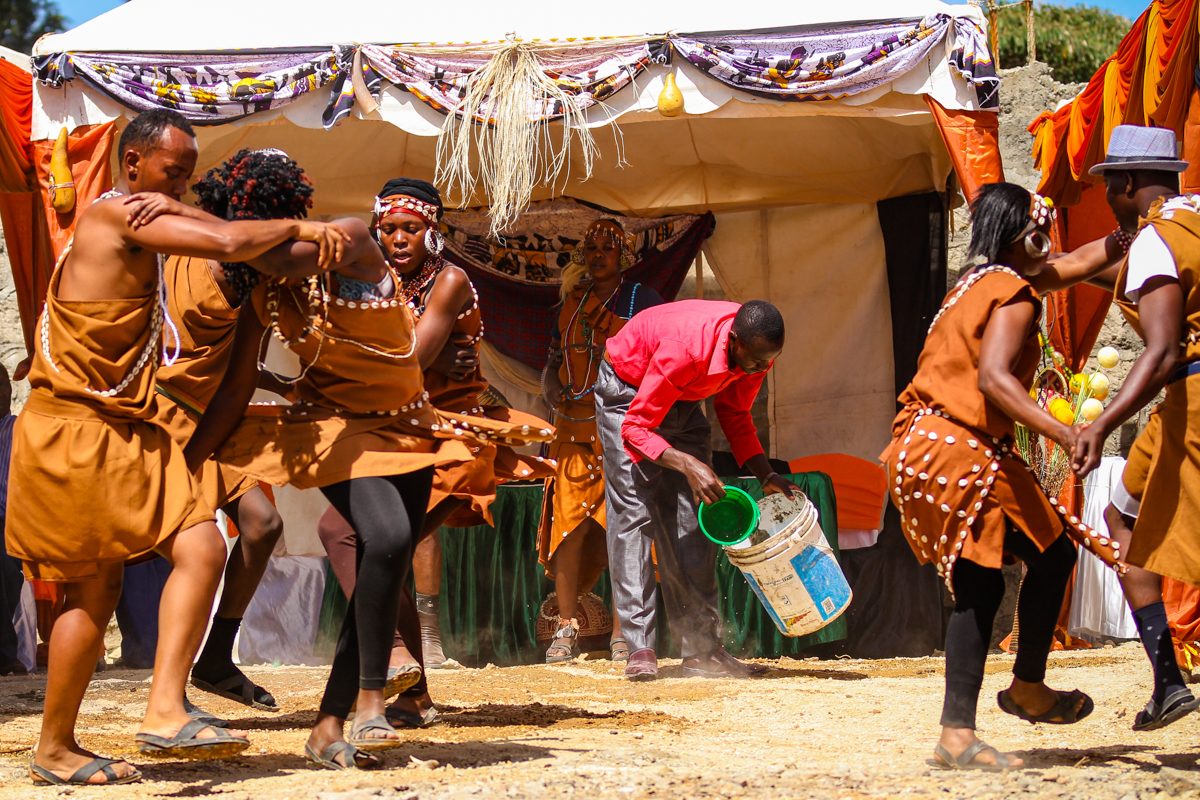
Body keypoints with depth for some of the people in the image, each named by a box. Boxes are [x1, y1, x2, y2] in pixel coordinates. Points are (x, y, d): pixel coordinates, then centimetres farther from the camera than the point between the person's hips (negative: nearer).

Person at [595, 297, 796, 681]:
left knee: (693, 519, -1)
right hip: (628, 394, -6)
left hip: (682, 401, 6)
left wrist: (768, 476, -13)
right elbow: (636, 428, -35)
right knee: (633, 512, -15)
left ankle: (701, 648, -1)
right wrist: (689, 465, -48)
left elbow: (735, 415, -2)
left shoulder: (756, 349, -21)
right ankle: (639, 647, -17)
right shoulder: (685, 349, -41)